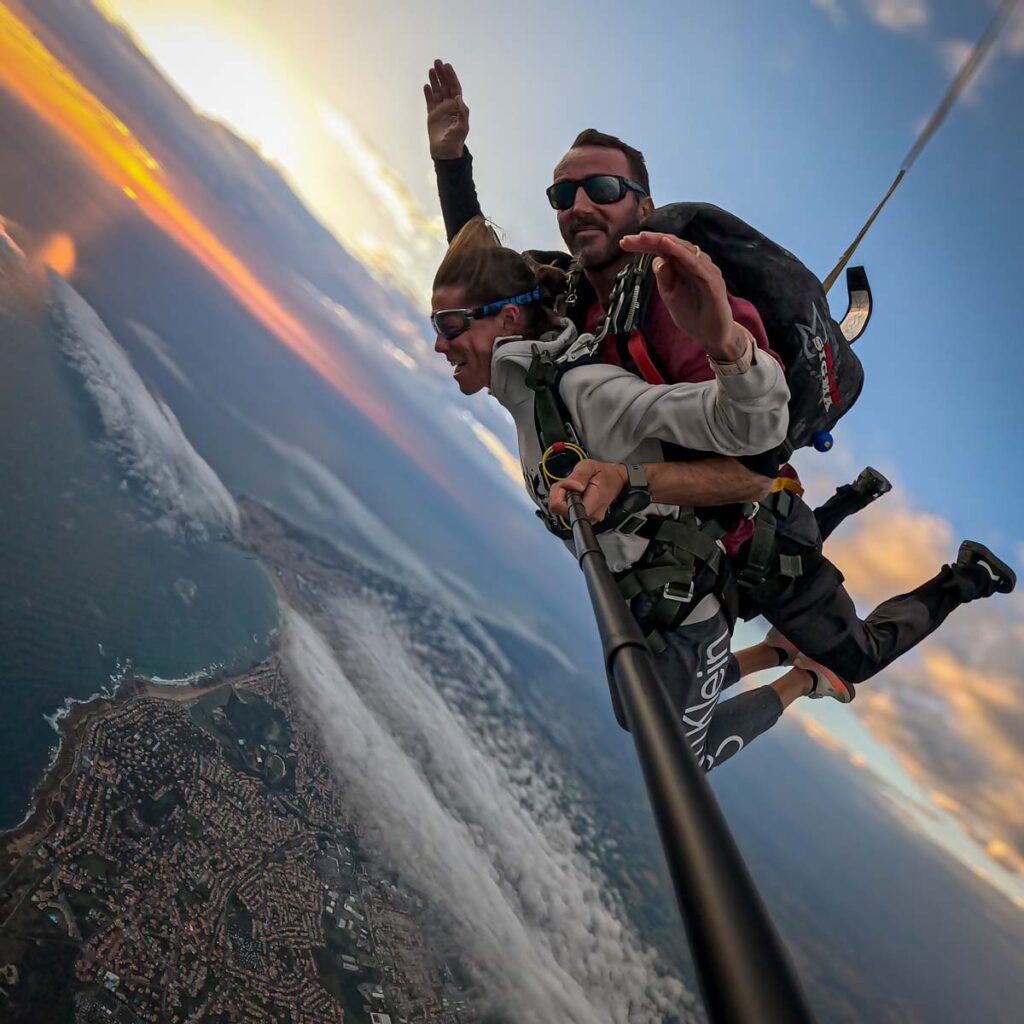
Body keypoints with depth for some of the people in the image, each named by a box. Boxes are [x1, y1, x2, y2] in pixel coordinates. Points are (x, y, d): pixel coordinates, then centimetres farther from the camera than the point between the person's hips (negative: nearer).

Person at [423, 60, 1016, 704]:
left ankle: (964, 578, 39)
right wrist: (451, 159, -13)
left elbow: (754, 472, -39)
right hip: (687, 541, 6)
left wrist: (627, 477, -52)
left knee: (855, 657, 18)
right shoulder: (573, 293, -13)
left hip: (759, 539, -6)